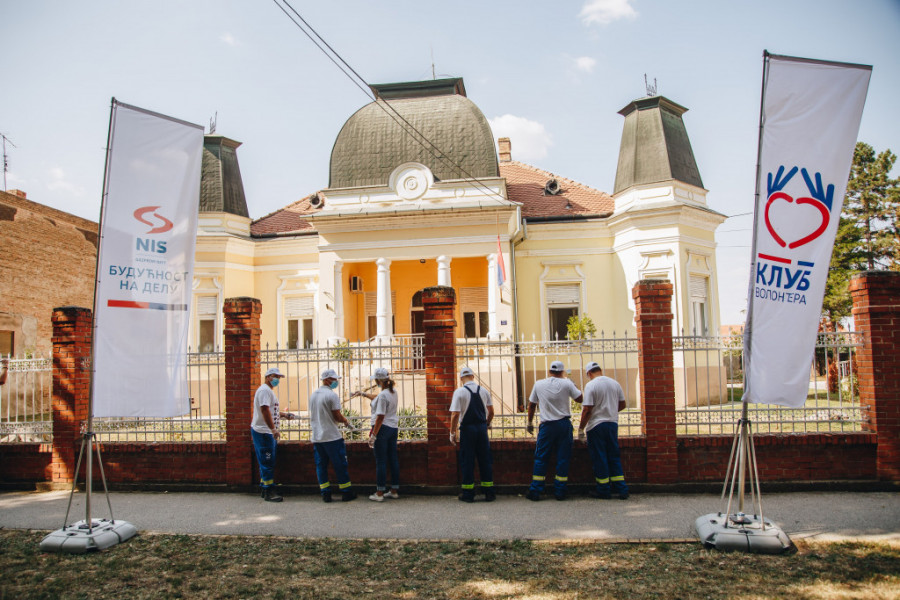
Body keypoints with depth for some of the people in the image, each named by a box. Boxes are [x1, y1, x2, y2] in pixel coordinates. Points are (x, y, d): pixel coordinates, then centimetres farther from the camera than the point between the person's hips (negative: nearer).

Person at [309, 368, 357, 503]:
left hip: (316, 437, 7)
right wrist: (347, 422, 5)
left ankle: (325, 494, 10)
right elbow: (337, 417, -13)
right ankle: (346, 493, 9)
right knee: (340, 465, 3)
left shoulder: (313, 395, 12)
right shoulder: (332, 395, -12)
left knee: (321, 465, 10)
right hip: (332, 436, -7)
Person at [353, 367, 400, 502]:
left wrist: (373, 435, -18)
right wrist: (363, 394, 38)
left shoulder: (383, 395, -19)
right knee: (393, 459, 12)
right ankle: (394, 491, 18)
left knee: (381, 461, -1)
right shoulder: (392, 392, 9)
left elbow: (380, 417, -21)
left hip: (382, 429, -9)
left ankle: (379, 493, 4)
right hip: (393, 428, 9)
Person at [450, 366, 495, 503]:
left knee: (467, 460, 5)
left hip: (467, 429, -3)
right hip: (482, 427, 3)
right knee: (485, 459, 10)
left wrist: (452, 433, -5)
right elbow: (491, 412, 12)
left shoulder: (459, 392, -9)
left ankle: (468, 494, 9)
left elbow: (455, 415, -13)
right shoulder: (484, 391, 5)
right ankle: (489, 493, 13)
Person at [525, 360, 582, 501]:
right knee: (563, 458, 6)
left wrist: (530, 423, 21)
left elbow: (531, 405, 10)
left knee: (541, 458, 6)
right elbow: (580, 399, 4)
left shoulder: (539, 384, 3)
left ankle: (535, 491, 5)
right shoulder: (566, 384, -3)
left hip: (547, 426, 1)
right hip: (564, 424, 0)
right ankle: (560, 491, 7)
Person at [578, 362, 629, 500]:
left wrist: (581, 428, -8)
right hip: (613, 423, 6)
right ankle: (621, 489, 12)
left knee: (599, 457, 4)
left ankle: (603, 490, 10)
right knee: (614, 456, 13)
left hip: (596, 425, -5)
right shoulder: (615, 383, 5)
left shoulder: (591, 385, -12)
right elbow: (622, 404, 12)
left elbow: (587, 410, -16)